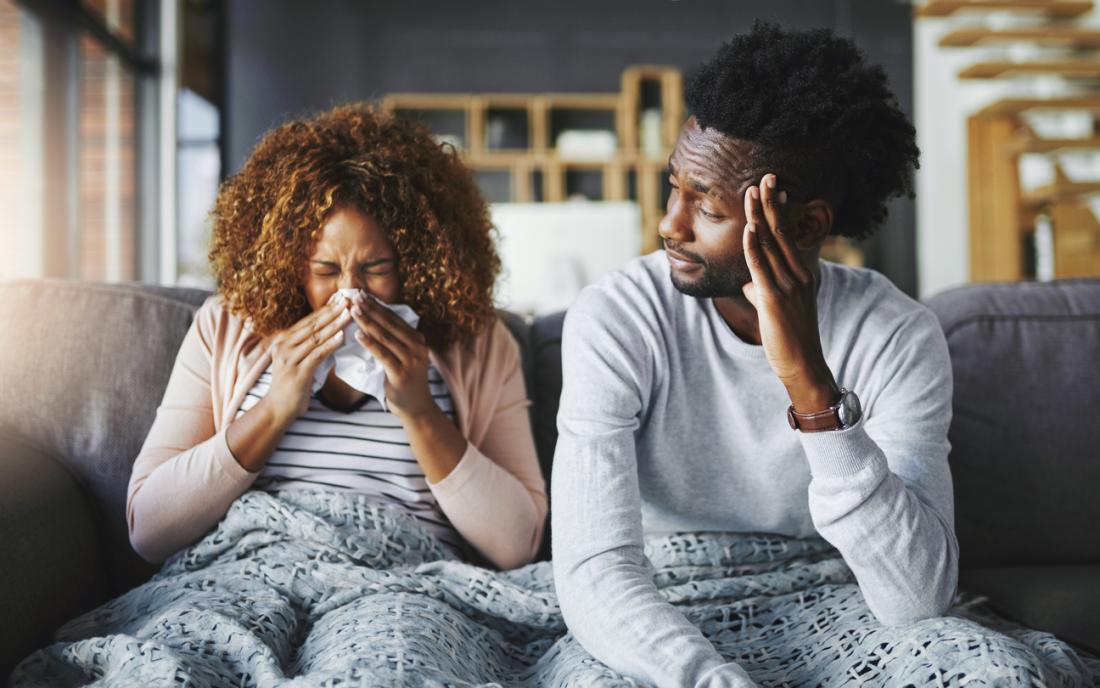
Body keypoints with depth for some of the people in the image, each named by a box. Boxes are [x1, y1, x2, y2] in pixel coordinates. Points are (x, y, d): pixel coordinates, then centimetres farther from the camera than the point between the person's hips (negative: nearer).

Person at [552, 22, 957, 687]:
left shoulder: (900, 336, -13)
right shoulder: (615, 320, -17)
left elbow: (919, 600, -24)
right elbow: (593, 569, -25)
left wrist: (810, 383, -33)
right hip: (660, 629, 0)